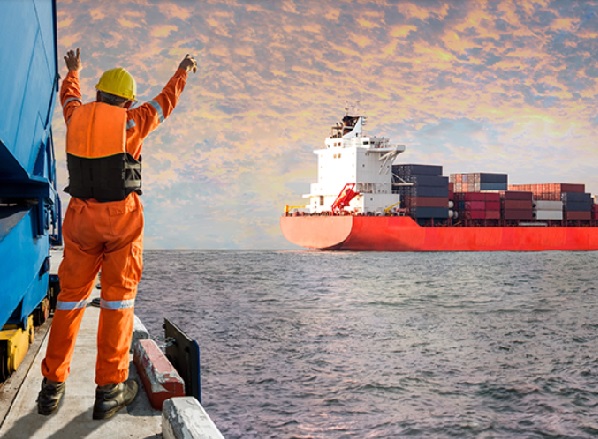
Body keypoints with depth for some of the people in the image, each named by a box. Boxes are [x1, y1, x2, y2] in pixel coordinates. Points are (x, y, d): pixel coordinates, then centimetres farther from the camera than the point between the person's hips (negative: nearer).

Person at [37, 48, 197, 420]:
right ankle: (110, 389, 3)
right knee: (118, 298, 2)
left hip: (81, 216, 4)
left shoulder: (76, 117, 5)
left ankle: (53, 387, 12)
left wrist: (73, 72, 51)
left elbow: (69, 96, 29)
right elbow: (165, 102, 13)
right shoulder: (130, 122, -5)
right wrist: (182, 72, 31)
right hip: (122, 216, -4)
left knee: (71, 296, 10)